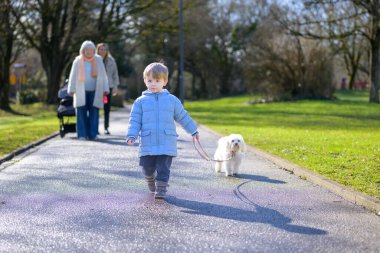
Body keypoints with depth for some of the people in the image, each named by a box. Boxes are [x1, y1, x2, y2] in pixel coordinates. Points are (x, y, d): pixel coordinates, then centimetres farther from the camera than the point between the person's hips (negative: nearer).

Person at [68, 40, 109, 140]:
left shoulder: (98, 60, 4)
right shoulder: (77, 61, 1)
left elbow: (103, 75, 6)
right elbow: (73, 76, 5)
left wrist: (105, 89, 3)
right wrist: (72, 89, 0)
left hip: (94, 91, 1)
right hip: (81, 92, 0)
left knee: (94, 112, -2)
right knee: (81, 113, -4)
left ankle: (92, 134, 3)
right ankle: (82, 135, 0)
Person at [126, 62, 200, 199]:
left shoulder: (172, 100, 7)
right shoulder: (140, 101, 4)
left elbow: (183, 117, 16)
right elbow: (135, 120, 2)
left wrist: (194, 131, 21)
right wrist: (131, 135, -11)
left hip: (166, 144, 0)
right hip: (147, 144, 0)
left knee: (163, 168, -4)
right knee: (148, 168, 10)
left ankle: (161, 189, 5)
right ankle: (150, 180, 38)